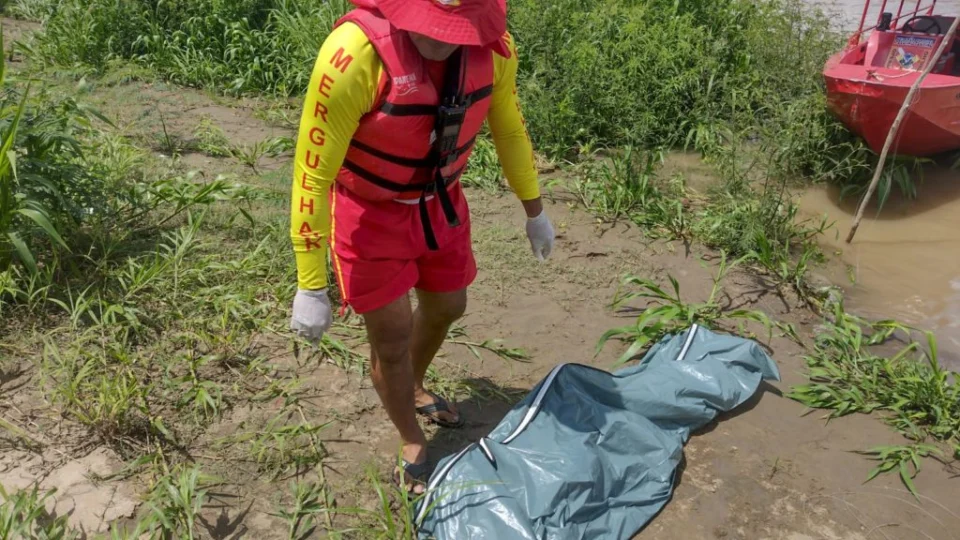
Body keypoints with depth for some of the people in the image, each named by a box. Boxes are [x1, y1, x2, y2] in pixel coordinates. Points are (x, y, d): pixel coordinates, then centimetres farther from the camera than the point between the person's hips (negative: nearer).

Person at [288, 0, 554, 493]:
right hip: (369, 212, -5)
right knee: (393, 334, 3)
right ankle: (412, 444, 33)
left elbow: (509, 129, 2)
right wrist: (310, 287, -25)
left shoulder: (494, 46, -17)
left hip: (440, 202, 5)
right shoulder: (354, 52, -34)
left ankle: (414, 389, 55)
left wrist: (534, 212, 12)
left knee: (446, 308, 22)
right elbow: (312, 172, -28)